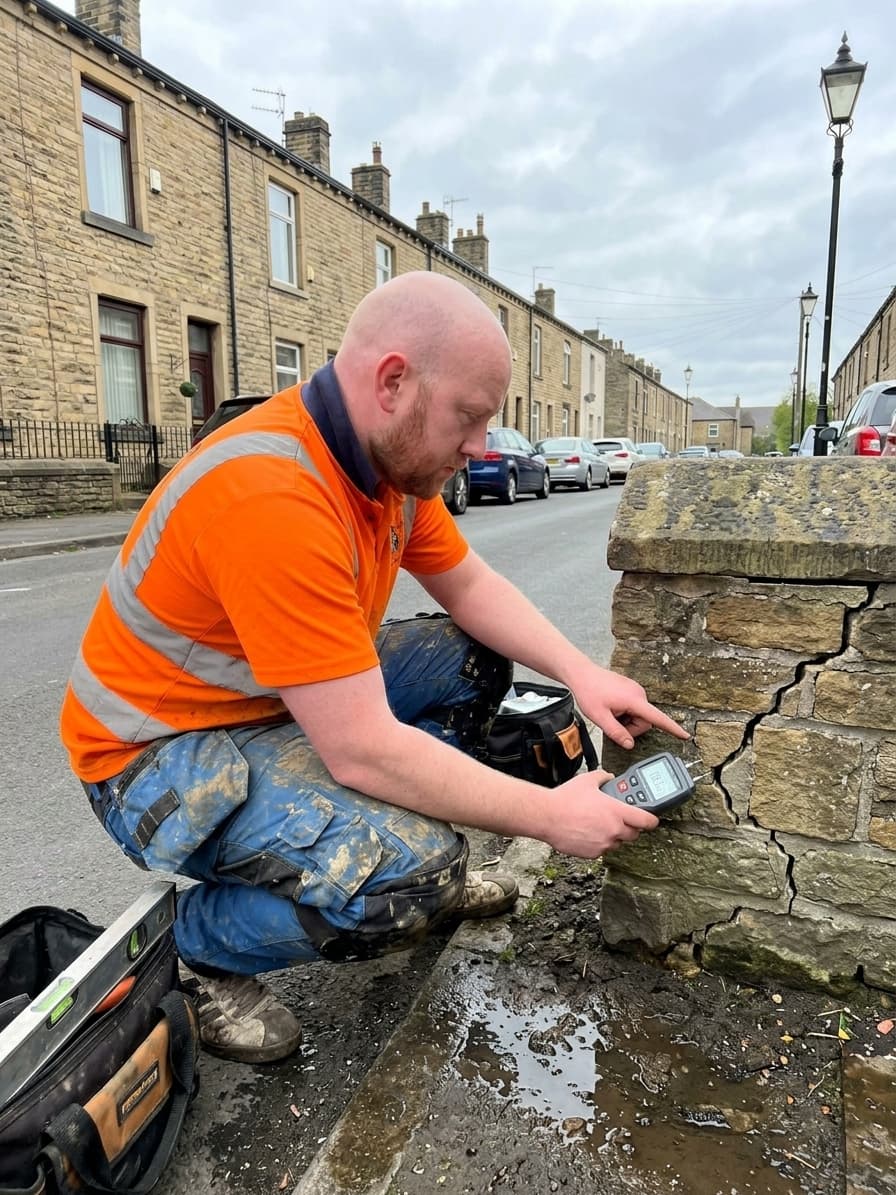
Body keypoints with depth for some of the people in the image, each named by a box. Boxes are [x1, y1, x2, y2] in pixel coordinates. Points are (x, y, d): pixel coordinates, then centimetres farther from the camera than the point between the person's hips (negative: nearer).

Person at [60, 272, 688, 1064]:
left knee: (475, 659, 5)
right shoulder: (272, 497, -34)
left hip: (290, 698, 9)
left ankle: (423, 872, 17)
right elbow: (364, 753, -33)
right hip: (162, 752, -8)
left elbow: (470, 587, 6)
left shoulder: (393, 453, -5)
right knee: (409, 867, -29)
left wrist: (582, 673, -9)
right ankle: (201, 949, 0)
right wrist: (549, 815, -22)